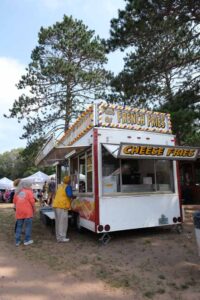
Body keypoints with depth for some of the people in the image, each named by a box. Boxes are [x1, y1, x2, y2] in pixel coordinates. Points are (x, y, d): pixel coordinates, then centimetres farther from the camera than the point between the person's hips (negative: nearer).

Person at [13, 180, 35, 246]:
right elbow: (32, 202, -9)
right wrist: (34, 210, 4)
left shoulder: (17, 192, 10)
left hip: (19, 212, 5)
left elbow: (14, 202, 13)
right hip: (27, 212, -5)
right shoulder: (29, 192, -5)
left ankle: (17, 241, 17)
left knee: (19, 226, 13)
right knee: (28, 226, 6)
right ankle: (27, 240, 10)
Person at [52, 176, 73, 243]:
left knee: (58, 222, 15)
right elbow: (69, 195, -23)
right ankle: (62, 238, 3)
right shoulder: (68, 186, -8)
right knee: (63, 222, -1)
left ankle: (58, 236, 24)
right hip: (62, 206, -8)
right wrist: (72, 196, -2)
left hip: (56, 205, 8)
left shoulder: (60, 186, 16)